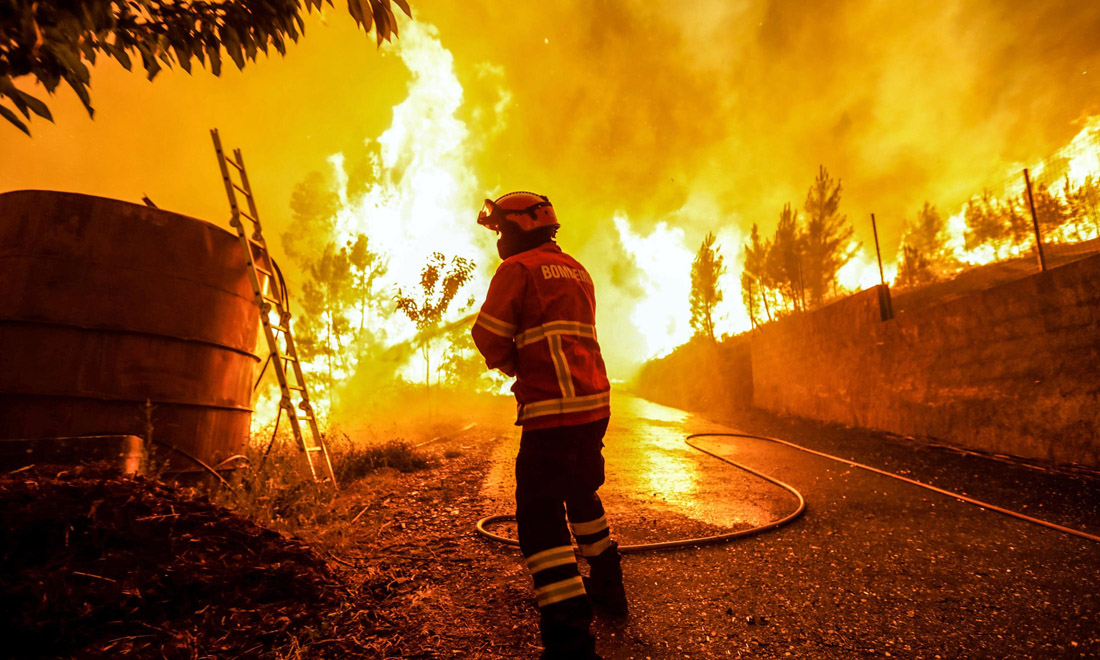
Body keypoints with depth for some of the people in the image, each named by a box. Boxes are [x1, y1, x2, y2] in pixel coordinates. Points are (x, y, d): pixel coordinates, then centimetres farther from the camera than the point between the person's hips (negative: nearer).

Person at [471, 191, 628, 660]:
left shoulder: (518, 269, -5)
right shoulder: (577, 271, 19)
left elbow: (490, 339, -8)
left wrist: (512, 367, 11)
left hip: (554, 409, -9)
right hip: (595, 402, 9)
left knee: (539, 516, -5)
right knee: (580, 494, 24)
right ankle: (607, 590, 39)